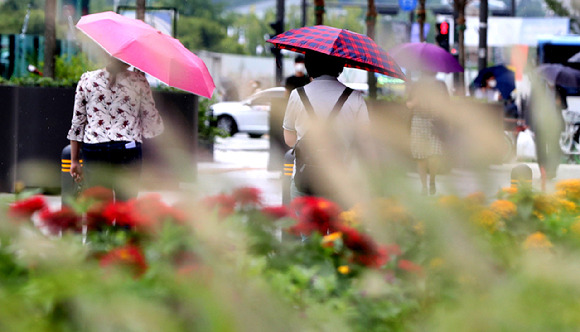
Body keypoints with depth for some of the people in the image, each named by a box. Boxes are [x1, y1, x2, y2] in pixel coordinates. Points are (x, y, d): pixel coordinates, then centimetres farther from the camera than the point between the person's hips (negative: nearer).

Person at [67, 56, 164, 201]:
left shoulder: (86, 79, 5)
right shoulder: (138, 81, -1)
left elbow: (77, 123, 8)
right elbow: (151, 124, 4)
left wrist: (74, 160, 13)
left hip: (93, 151, 2)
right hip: (128, 150, -2)